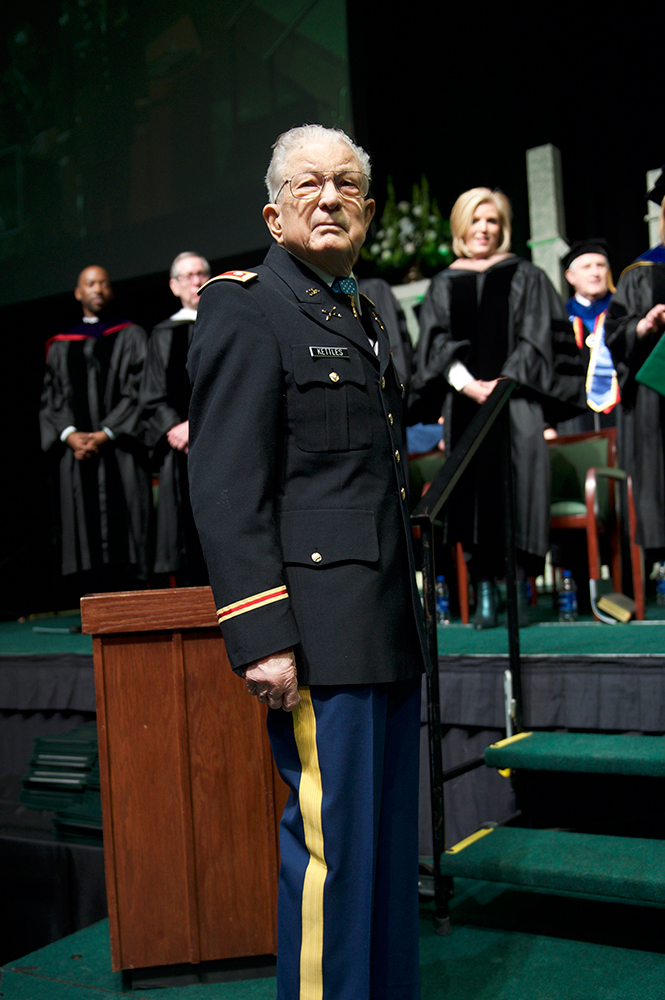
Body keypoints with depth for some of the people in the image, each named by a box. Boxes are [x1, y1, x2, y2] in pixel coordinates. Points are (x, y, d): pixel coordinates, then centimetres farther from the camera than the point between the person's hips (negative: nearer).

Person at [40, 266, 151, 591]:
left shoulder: (131, 336, 11)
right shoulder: (60, 346, 19)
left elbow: (138, 391, 0)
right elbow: (51, 399, 12)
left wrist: (106, 433, -11)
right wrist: (69, 435, -8)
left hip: (119, 451, -2)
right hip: (78, 455, 3)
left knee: (123, 536, -8)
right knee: (87, 538, -2)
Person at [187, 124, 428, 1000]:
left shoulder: (364, 319, 21)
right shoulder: (245, 308, -5)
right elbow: (225, 489, -14)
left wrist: (409, 615, 19)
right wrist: (262, 634, -20)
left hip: (388, 631, 9)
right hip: (319, 632, -8)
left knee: (390, 839, 16)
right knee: (329, 841, -2)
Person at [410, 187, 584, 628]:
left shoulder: (524, 276, 11)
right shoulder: (445, 284, 15)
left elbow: (536, 335, 2)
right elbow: (438, 342, 6)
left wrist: (503, 382, -11)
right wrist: (466, 383, -11)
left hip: (516, 396, -1)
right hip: (466, 400, 2)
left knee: (518, 485, -8)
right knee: (476, 488, -2)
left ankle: (521, 587, -1)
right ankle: (485, 588, 2)